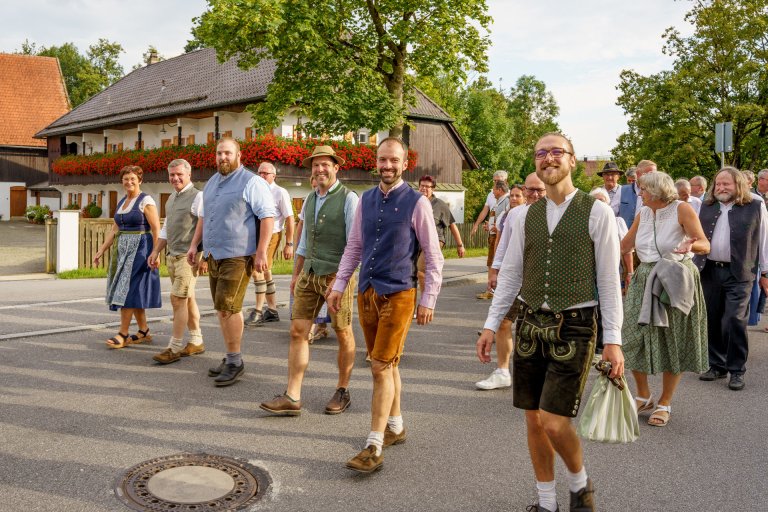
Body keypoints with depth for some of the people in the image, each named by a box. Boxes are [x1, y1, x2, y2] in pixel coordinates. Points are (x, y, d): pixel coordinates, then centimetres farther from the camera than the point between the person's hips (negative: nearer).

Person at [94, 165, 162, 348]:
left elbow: (156, 229, -13)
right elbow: (114, 231, 17)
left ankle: (123, 334, -4)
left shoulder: (146, 201, -7)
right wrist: (101, 250, 11)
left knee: (129, 290, -9)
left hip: (139, 249, -8)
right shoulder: (121, 202, 16)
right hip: (123, 250, 8)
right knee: (134, 293, 8)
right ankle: (144, 332, 16)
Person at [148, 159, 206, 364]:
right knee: (188, 299, 13)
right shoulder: (172, 198, 16)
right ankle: (196, 342, 22)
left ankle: (174, 348, -3)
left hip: (189, 257, -8)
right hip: (172, 255, 8)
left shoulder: (197, 197, -11)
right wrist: (156, 252, 19)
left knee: (178, 299, -9)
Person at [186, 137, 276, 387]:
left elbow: (268, 216, -13)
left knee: (227, 307, -11)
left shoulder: (251, 182, -8)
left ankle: (235, 361, 2)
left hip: (237, 256, -8)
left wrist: (261, 252, -19)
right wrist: (194, 244, 18)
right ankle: (231, 357, 21)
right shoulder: (211, 183, 17)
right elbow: (203, 216, 26)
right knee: (223, 308, 11)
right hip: (213, 254, 8)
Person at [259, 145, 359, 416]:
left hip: (336, 274, -6)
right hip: (310, 273, 6)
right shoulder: (310, 200, 12)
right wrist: (296, 273, 17)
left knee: (343, 333, 8)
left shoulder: (348, 199, -9)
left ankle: (342, 391, 23)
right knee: (298, 331, 0)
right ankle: (292, 397, 3)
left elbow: (354, 243, -13)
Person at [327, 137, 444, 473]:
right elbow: (354, 247, 14)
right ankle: (395, 427, 32)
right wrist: (338, 286, 9)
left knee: (382, 368, -8)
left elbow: (433, 256, -4)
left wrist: (429, 300, -6)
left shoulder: (416, 203, -7)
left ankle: (374, 447, -2)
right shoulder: (366, 200, 8)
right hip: (367, 292, 5)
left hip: (398, 295, -5)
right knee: (387, 366, 15)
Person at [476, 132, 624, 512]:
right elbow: (510, 274, 11)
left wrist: (613, 339, -8)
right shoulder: (527, 216, 9)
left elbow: (609, 280, -4)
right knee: (534, 421, 10)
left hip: (573, 328, -4)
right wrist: (491, 325, 7)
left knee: (554, 422, -8)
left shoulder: (597, 212, -4)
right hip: (530, 325, 5)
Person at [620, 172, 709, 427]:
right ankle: (643, 396, 18)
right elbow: (624, 246, 16)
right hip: (645, 280, 5)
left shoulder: (682, 209, -9)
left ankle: (664, 403, 18)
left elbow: (705, 244, -14)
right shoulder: (643, 213, 6)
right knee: (634, 337, -1)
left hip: (675, 282, -4)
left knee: (672, 344, 4)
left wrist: (691, 245, -34)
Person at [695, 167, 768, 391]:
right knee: (713, 320, 9)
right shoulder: (707, 206, 11)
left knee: (734, 321, -8)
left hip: (739, 273, -4)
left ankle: (737, 370, 4)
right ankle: (717, 365, 21)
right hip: (709, 271, 4)